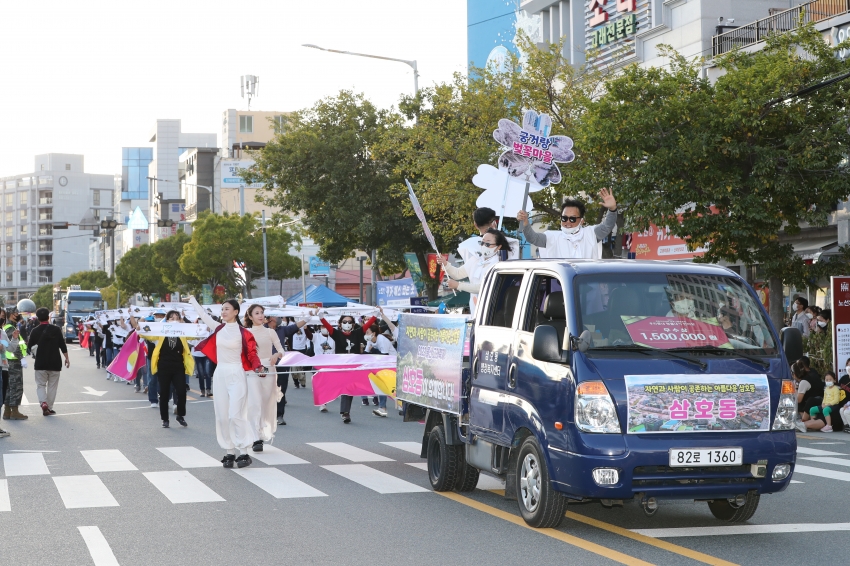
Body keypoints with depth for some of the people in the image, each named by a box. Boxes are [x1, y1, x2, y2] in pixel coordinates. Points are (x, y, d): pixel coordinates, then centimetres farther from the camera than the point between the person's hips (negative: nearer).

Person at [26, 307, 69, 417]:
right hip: (55, 363, 1)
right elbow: (63, 346, -2)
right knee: (52, 385, 10)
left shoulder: (35, 331, -5)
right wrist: (67, 358, 7)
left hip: (40, 363, -1)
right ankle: (49, 407, 11)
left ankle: (43, 403, -16)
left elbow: (30, 347, 2)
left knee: (40, 385, 8)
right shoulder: (56, 330, -4)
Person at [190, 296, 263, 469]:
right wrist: (192, 300, 32)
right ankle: (230, 453, 9)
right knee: (222, 416, 3)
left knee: (235, 415, -12)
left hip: (236, 375, -5)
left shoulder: (243, 333, -7)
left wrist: (258, 368, -25)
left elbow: (252, 354, -7)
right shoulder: (219, 329, 7)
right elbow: (204, 315, 21)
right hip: (220, 375, 5)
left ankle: (244, 453, -8)